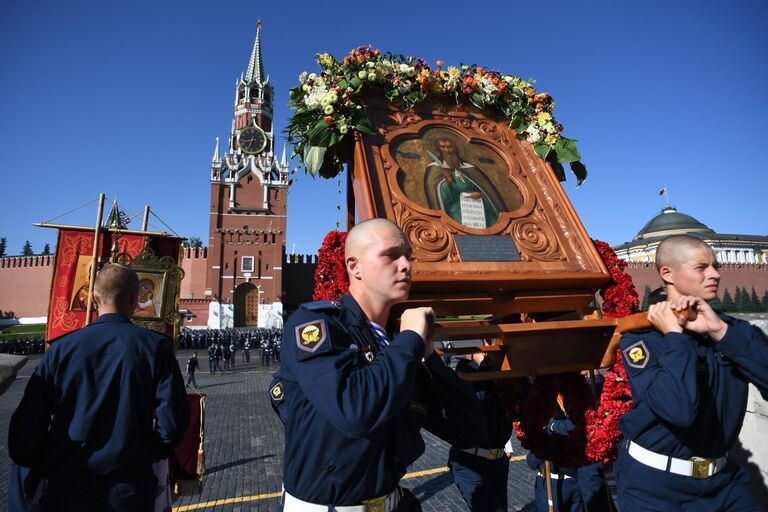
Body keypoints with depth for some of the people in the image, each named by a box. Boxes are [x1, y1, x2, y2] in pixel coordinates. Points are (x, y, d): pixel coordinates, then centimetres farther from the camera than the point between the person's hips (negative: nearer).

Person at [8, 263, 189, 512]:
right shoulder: (155, 346, -12)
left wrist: (42, 466, 16)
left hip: (66, 491, 1)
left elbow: (27, 423, -3)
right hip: (131, 490, 0)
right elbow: (172, 424, -14)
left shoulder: (61, 348, -6)